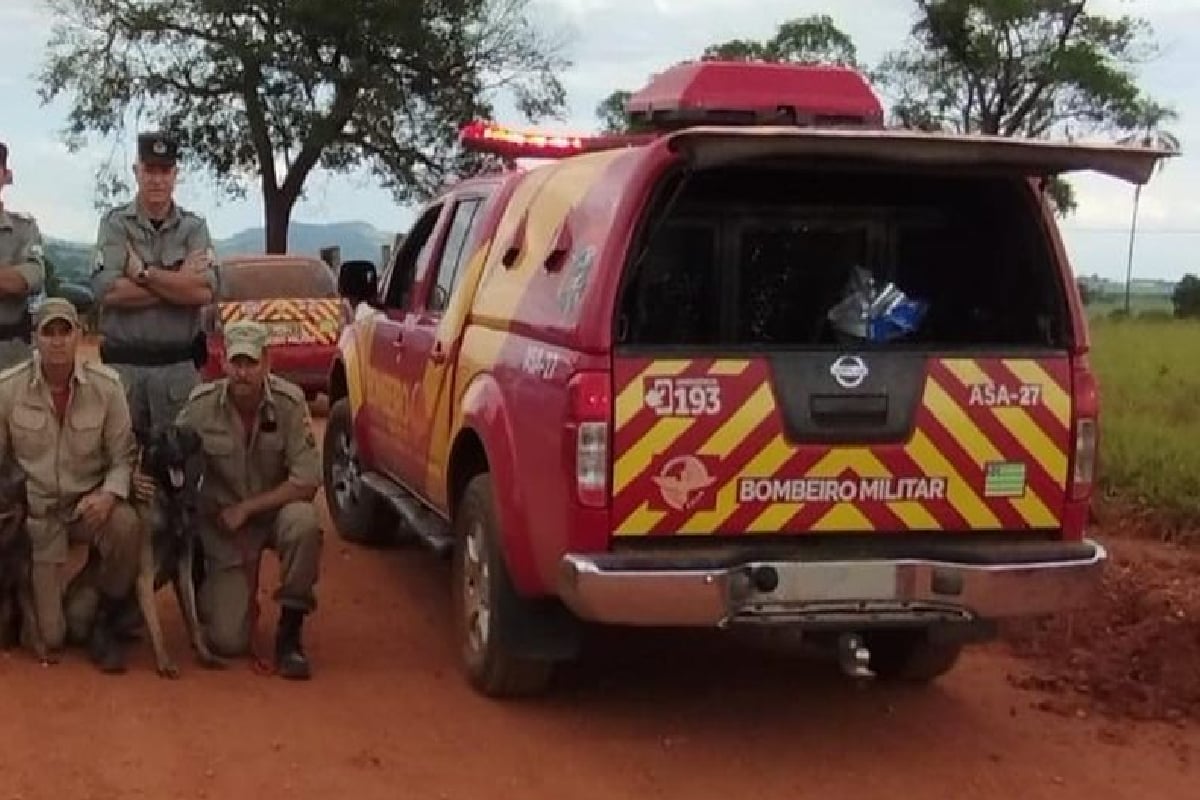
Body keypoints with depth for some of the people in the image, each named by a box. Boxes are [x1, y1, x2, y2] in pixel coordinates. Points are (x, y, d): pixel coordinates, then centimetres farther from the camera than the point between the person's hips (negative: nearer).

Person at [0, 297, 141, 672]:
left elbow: (123, 455, -5)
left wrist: (109, 494, -25)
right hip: (36, 512, 0)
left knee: (126, 526, -38)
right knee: (48, 638, -7)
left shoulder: (106, 385, -9)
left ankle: (104, 619, -10)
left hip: (90, 503, 1)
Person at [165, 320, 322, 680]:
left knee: (303, 522, -38)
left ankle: (289, 633, -15)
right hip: (221, 525, 0)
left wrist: (246, 508, -20)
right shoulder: (202, 404, -14)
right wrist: (147, 476, -25)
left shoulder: (289, 401, -18)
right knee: (228, 642, -12)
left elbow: (307, 482, -19)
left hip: (275, 509, 0)